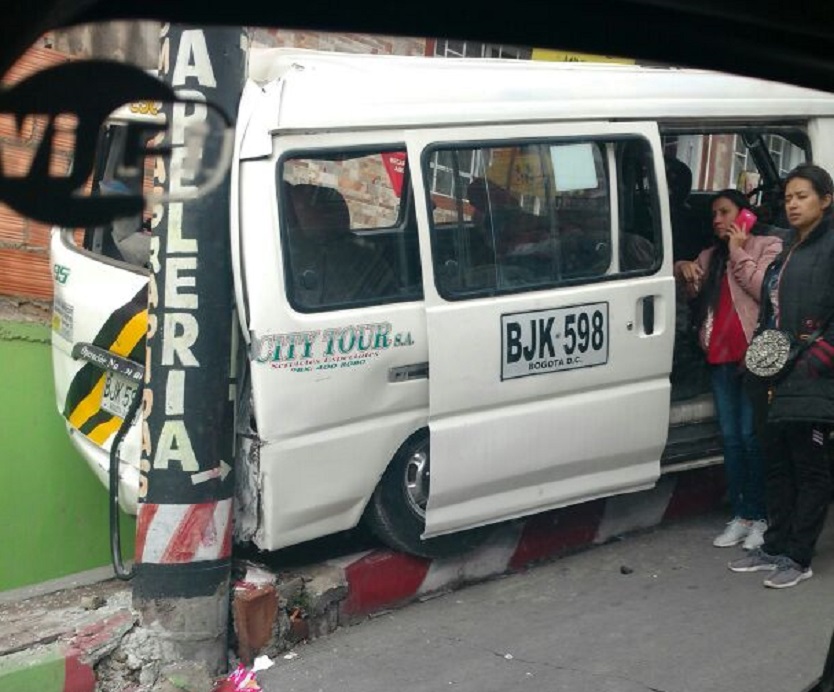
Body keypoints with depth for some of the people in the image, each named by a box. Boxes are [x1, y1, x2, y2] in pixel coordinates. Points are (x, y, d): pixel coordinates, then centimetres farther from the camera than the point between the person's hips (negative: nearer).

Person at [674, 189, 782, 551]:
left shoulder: (768, 246, 1)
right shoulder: (712, 255, 20)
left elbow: (765, 289, -13)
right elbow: (692, 290, 17)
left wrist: (739, 251, -10)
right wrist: (684, 270, -2)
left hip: (754, 354, -6)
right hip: (720, 357, 6)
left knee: (752, 436, -6)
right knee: (730, 437, 7)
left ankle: (758, 515, 0)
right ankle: (740, 514, 12)